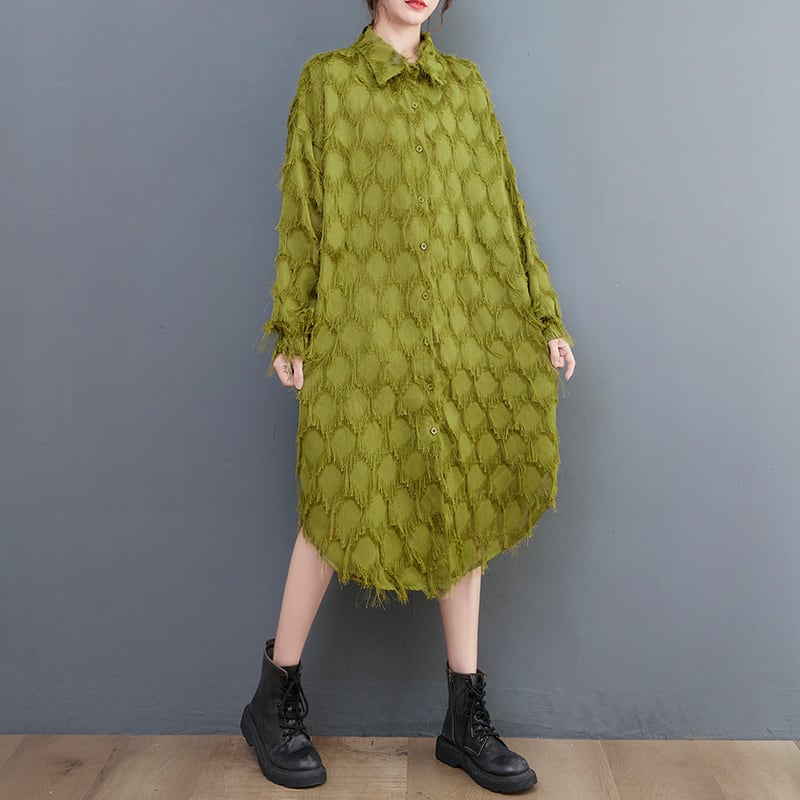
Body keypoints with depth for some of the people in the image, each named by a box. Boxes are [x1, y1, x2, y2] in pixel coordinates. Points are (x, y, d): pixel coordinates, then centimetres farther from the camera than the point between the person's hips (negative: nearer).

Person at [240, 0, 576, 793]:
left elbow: (503, 205, 13)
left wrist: (544, 316, 8)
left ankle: (466, 719, 17)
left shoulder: (465, 83, 16)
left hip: (464, 329, 4)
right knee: (346, 504, -2)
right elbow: (301, 215, 2)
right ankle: (274, 701, 19)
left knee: (463, 504, 4)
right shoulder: (327, 80, 6)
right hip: (365, 329, -4)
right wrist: (291, 334, -3)